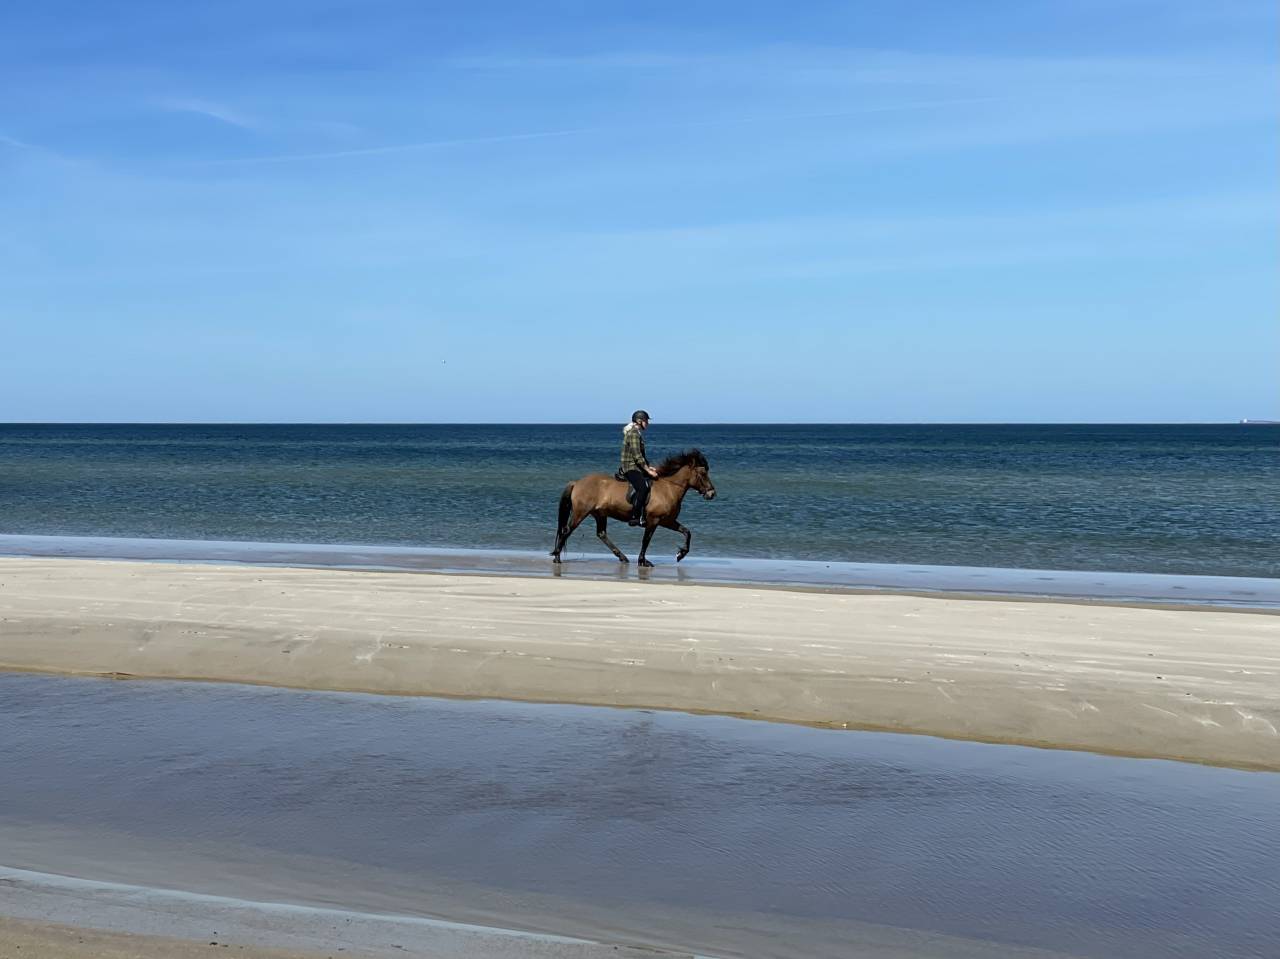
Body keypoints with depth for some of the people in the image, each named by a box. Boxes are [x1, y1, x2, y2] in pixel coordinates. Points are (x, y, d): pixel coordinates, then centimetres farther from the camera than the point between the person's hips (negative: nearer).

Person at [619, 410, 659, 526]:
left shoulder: (638, 433, 18)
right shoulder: (633, 434, -14)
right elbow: (637, 456, -20)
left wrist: (648, 467, 17)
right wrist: (648, 471, -17)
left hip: (636, 468, 11)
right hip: (631, 468, -11)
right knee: (643, 487, -29)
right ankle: (635, 517, -31)